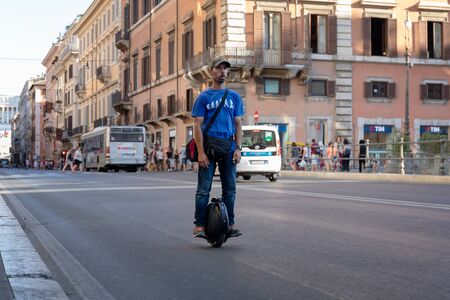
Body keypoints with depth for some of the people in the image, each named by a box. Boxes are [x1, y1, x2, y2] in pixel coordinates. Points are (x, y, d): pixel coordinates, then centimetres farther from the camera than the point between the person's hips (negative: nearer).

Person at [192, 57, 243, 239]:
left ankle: (230, 224, 13)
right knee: (203, 189, -1)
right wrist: (201, 152, -11)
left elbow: (238, 124, 11)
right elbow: (197, 126, -2)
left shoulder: (234, 97, 12)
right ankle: (199, 224, 3)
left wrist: (238, 148, -1)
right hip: (208, 147, -3)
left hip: (228, 148, 3)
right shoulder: (204, 97, 3)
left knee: (230, 189, 5)